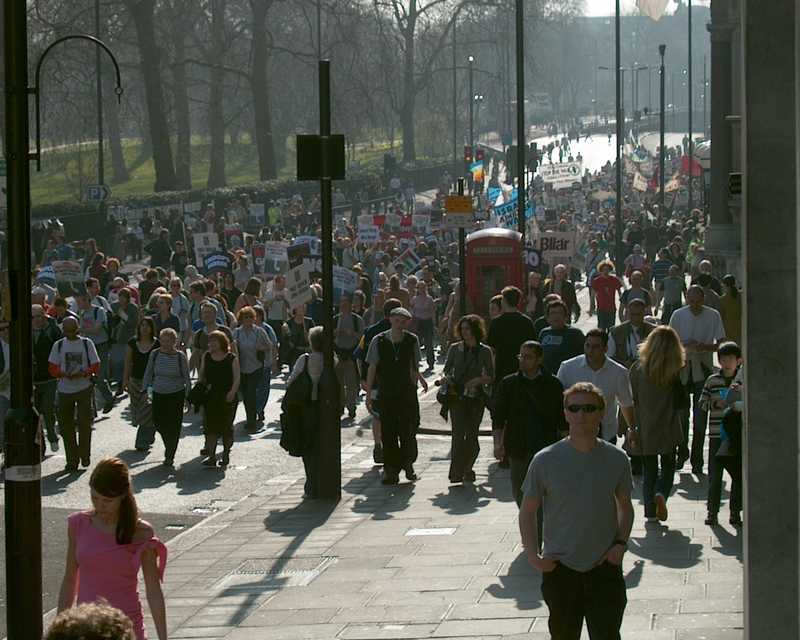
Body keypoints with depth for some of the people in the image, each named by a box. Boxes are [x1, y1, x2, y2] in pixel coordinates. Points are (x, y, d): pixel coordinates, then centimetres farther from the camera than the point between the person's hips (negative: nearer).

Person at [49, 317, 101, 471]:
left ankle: (85, 455, 9)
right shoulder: (58, 345, 5)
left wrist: (83, 373, -18)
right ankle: (72, 459, 12)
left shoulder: (86, 343, 1)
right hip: (64, 389, 2)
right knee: (66, 425, 3)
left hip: (84, 389, -2)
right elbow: (52, 368, 4)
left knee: (85, 422, -7)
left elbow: (95, 366, 0)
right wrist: (63, 373, -16)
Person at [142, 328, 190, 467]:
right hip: (158, 393, 3)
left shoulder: (180, 356, -7)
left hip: (176, 395, -3)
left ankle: (169, 456, 11)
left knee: (173, 425, 0)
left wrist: (187, 397, -1)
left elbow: (186, 378, 0)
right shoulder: (155, 354, -1)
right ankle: (169, 446, 31)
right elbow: (148, 374, 9)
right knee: (158, 422, 3)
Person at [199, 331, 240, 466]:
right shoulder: (206, 357, 8)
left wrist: (232, 392, -20)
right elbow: (202, 375, 15)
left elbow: (237, 378, -7)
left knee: (226, 426, 4)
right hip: (211, 397, 3)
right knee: (210, 426, -4)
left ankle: (226, 455, 17)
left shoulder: (232, 359, -4)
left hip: (227, 398, -3)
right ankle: (211, 456, -3)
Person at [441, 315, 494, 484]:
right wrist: (446, 378, -9)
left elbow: (490, 376, 4)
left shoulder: (485, 351, 3)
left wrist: (479, 380, -14)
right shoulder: (455, 348, 6)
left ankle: (467, 469, 25)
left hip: (476, 398, 1)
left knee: (472, 435, 6)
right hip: (457, 398, -1)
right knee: (459, 434, -12)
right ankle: (456, 473, -12)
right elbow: (447, 370, 12)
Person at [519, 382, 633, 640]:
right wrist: (533, 555, -7)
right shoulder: (546, 460, -8)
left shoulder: (616, 459, -3)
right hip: (560, 569, 0)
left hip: (604, 567, 0)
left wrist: (621, 543, -3)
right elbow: (528, 510, 3)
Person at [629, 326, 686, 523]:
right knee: (668, 466, 14)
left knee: (649, 469, 13)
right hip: (669, 427, -1)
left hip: (645, 427, 1)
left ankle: (650, 511, 7)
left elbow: (632, 400, -3)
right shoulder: (677, 371, -9)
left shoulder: (638, 368, -5)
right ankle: (661, 494, -13)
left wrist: (632, 427, 4)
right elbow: (681, 402, -5)